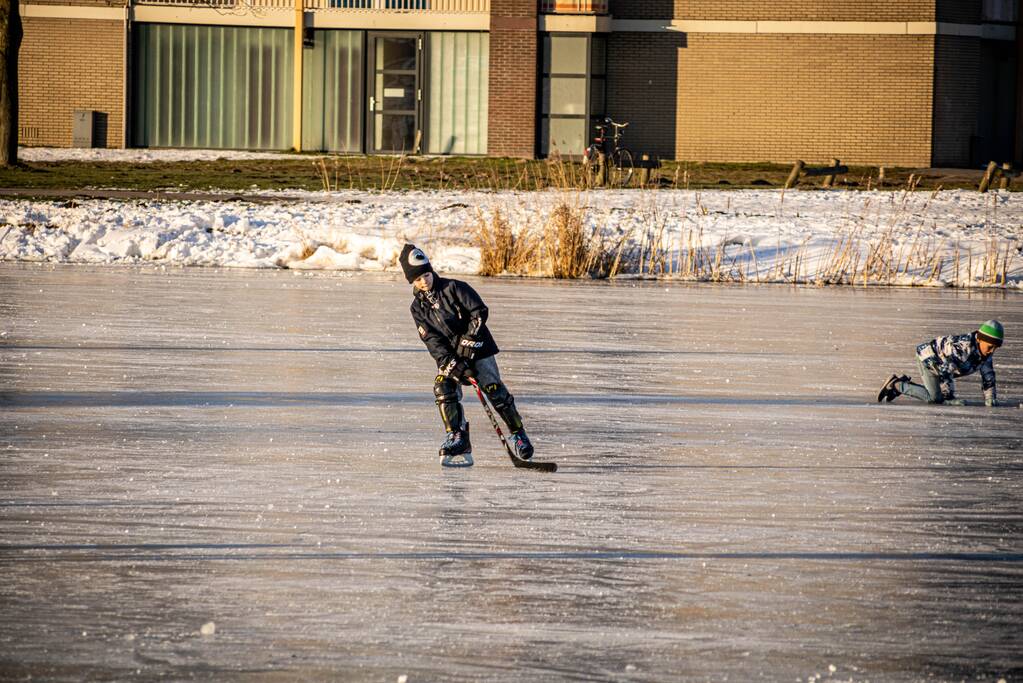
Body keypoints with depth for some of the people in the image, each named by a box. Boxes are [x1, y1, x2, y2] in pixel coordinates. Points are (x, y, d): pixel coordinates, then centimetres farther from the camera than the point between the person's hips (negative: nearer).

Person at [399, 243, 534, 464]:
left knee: (495, 391, -12)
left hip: (478, 350, -3)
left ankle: (517, 432, 7)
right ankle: (458, 438, -18)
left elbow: (479, 311, -14)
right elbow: (432, 340, -6)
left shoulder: (454, 288, -7)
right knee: (443, 388, -21)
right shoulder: (418, 307, 3)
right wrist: (451, 363, -20)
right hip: (450, 357, 3)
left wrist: (470, 338, -24)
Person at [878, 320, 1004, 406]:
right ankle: (896, 385, -6)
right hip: (928, 358, -9)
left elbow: (988, 377, 3)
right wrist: (949, 398, -30)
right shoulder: (963, 346, -37)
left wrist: (990, 400, -3)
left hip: (940, 364, 9)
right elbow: (946, 371, -33)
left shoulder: (987, 353, -10)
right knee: (935, 398, -18)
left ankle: (903, 384, 20)